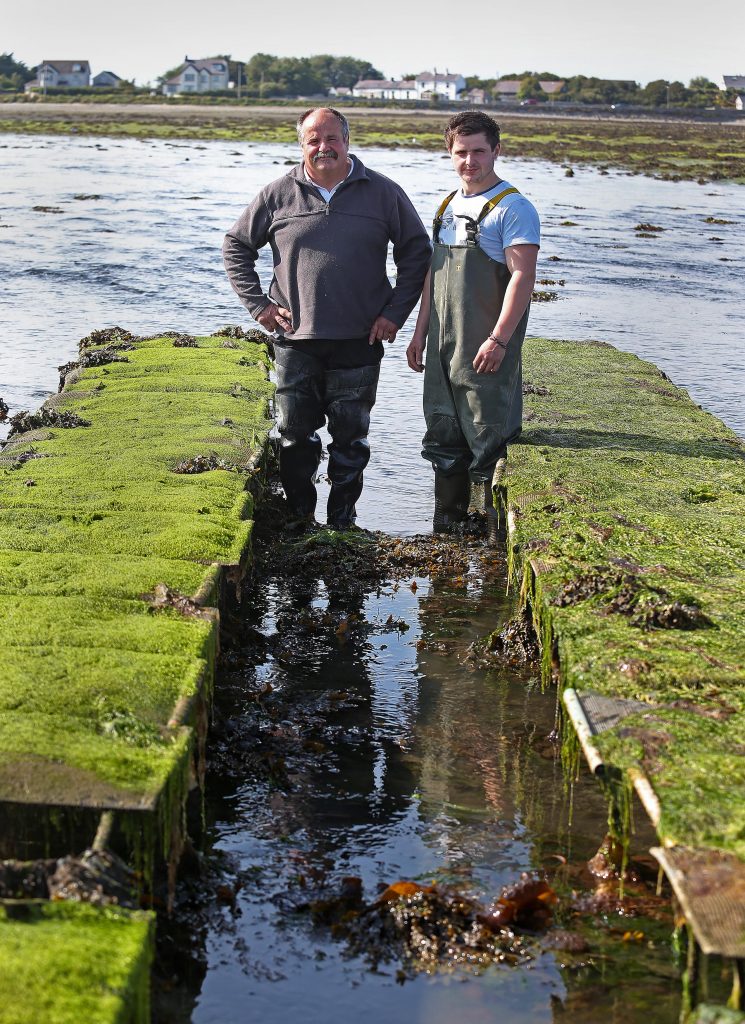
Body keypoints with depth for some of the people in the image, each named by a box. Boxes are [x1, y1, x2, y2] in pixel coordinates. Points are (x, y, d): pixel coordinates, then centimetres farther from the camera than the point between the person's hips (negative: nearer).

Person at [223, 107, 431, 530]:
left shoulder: (383, 193, 2)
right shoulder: (278, 195, 3)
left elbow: (417, 252, 8)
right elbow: (236, 245, 12)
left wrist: (395, 312, 1)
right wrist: (258, 304, 3)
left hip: (359, 341, 0)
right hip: (296, 340, 1)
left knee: (351, 435, 7)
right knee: (296, 434, 5)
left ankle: (342, 520, 19)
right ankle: (299, 520, 19)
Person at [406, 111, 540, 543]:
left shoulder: (513, 208, -9)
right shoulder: (449, 205, 16)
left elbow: (523, 278, -16)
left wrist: (498, 339, -22)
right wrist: (420, 332, 18)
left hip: (486, 351, -8)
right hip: (443, 346, 8)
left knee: (490, 438, -5)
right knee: (444, 436, 14)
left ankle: (500, 535, 4)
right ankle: (446, 528, 26)